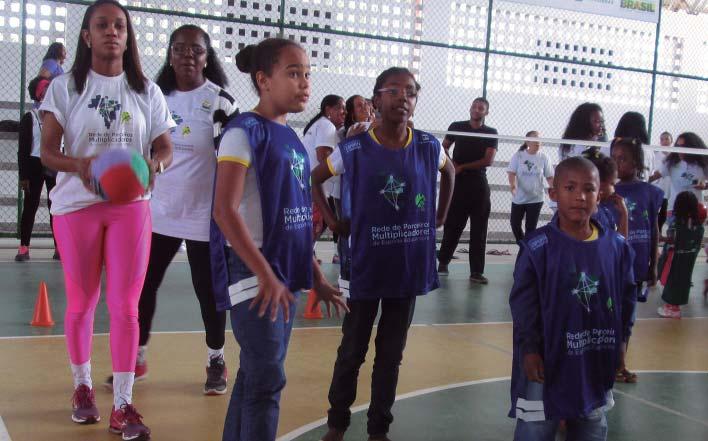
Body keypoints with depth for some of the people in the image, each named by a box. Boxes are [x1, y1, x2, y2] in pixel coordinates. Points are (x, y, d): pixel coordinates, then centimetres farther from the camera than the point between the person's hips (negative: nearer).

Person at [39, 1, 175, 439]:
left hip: (131, 206, 0)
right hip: (77, 204, 0)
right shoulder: (65, 87, 1)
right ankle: (83, 386, 31)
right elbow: (48, 150, -2)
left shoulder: (147, 91, 5)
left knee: (126, 305, -3)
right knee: (81, 302, 10)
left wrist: (154, 164, -21)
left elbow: (165, 147, 4)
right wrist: (79, 164, -24)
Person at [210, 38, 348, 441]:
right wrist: (265, 275, -22)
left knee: (257, 373, 15)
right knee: (268, 378, -5)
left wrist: (315, 274, 15)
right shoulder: (244, 132, -11)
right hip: (253, 272, -8)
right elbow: (225, 210, -20)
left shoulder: (292, 138, 12)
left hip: (286, 271, 8)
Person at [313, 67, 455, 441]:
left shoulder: (429, 147, -3)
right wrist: (333, 221, -2)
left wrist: (440, 217, 11)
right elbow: (314, 179, 5)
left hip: (409, 268, 2)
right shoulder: (354, 150, -10)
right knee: (352, 351, 11)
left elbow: (449, 171, 19)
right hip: (365, 267, -2)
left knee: (391, 354, 13)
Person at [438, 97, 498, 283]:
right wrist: (451, 165, -7)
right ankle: (443, 261, 23)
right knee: (453, 225, 4)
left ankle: (476, 272, 2)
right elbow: (443, 148, 11)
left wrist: (463, 167, -9)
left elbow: (488, 160, -7)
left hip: (479, 185, 0)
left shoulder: (491, 133, 3)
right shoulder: (456, 127, 5)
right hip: (457, 182, 0)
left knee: (479, 229, -1)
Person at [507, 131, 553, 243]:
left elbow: (550, 177, 0)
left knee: (531, 227, 0)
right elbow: (512, 173, -9)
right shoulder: (518, 156, -5)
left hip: (536, 198, -1)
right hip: (518, 197, 1)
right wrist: (513, 186, -28)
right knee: (515, 224, 8)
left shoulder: (543, 158, -4)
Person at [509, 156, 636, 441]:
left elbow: (627, 298, 7)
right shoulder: (538, 246, -15)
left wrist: (620, 340, 8)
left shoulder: (617, 247, -3)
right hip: (547, 359, -4)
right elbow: (523, 301, -13)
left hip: (596, 362, 4)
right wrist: (529, 349, -16)